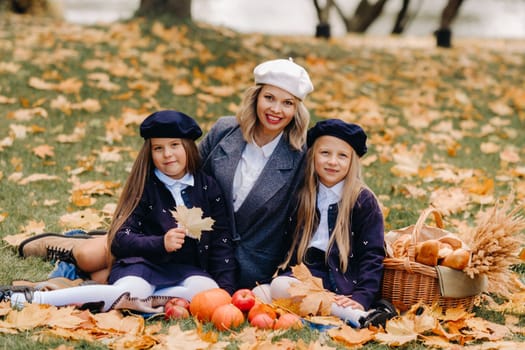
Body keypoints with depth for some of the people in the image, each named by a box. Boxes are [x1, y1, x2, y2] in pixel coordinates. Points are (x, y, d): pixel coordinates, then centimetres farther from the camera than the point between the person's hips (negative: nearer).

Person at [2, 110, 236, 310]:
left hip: (186, 268, 3)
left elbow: (221, 242, 7)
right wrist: (161, 244, -23)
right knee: (130, 292, -36)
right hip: (142, 261, -3)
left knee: (209, 290, -32)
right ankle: (32, 298, -29)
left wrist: (226, 288, -7)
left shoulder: (208, 187, 8)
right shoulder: (144, 187, 2)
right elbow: (120, 240, -6)